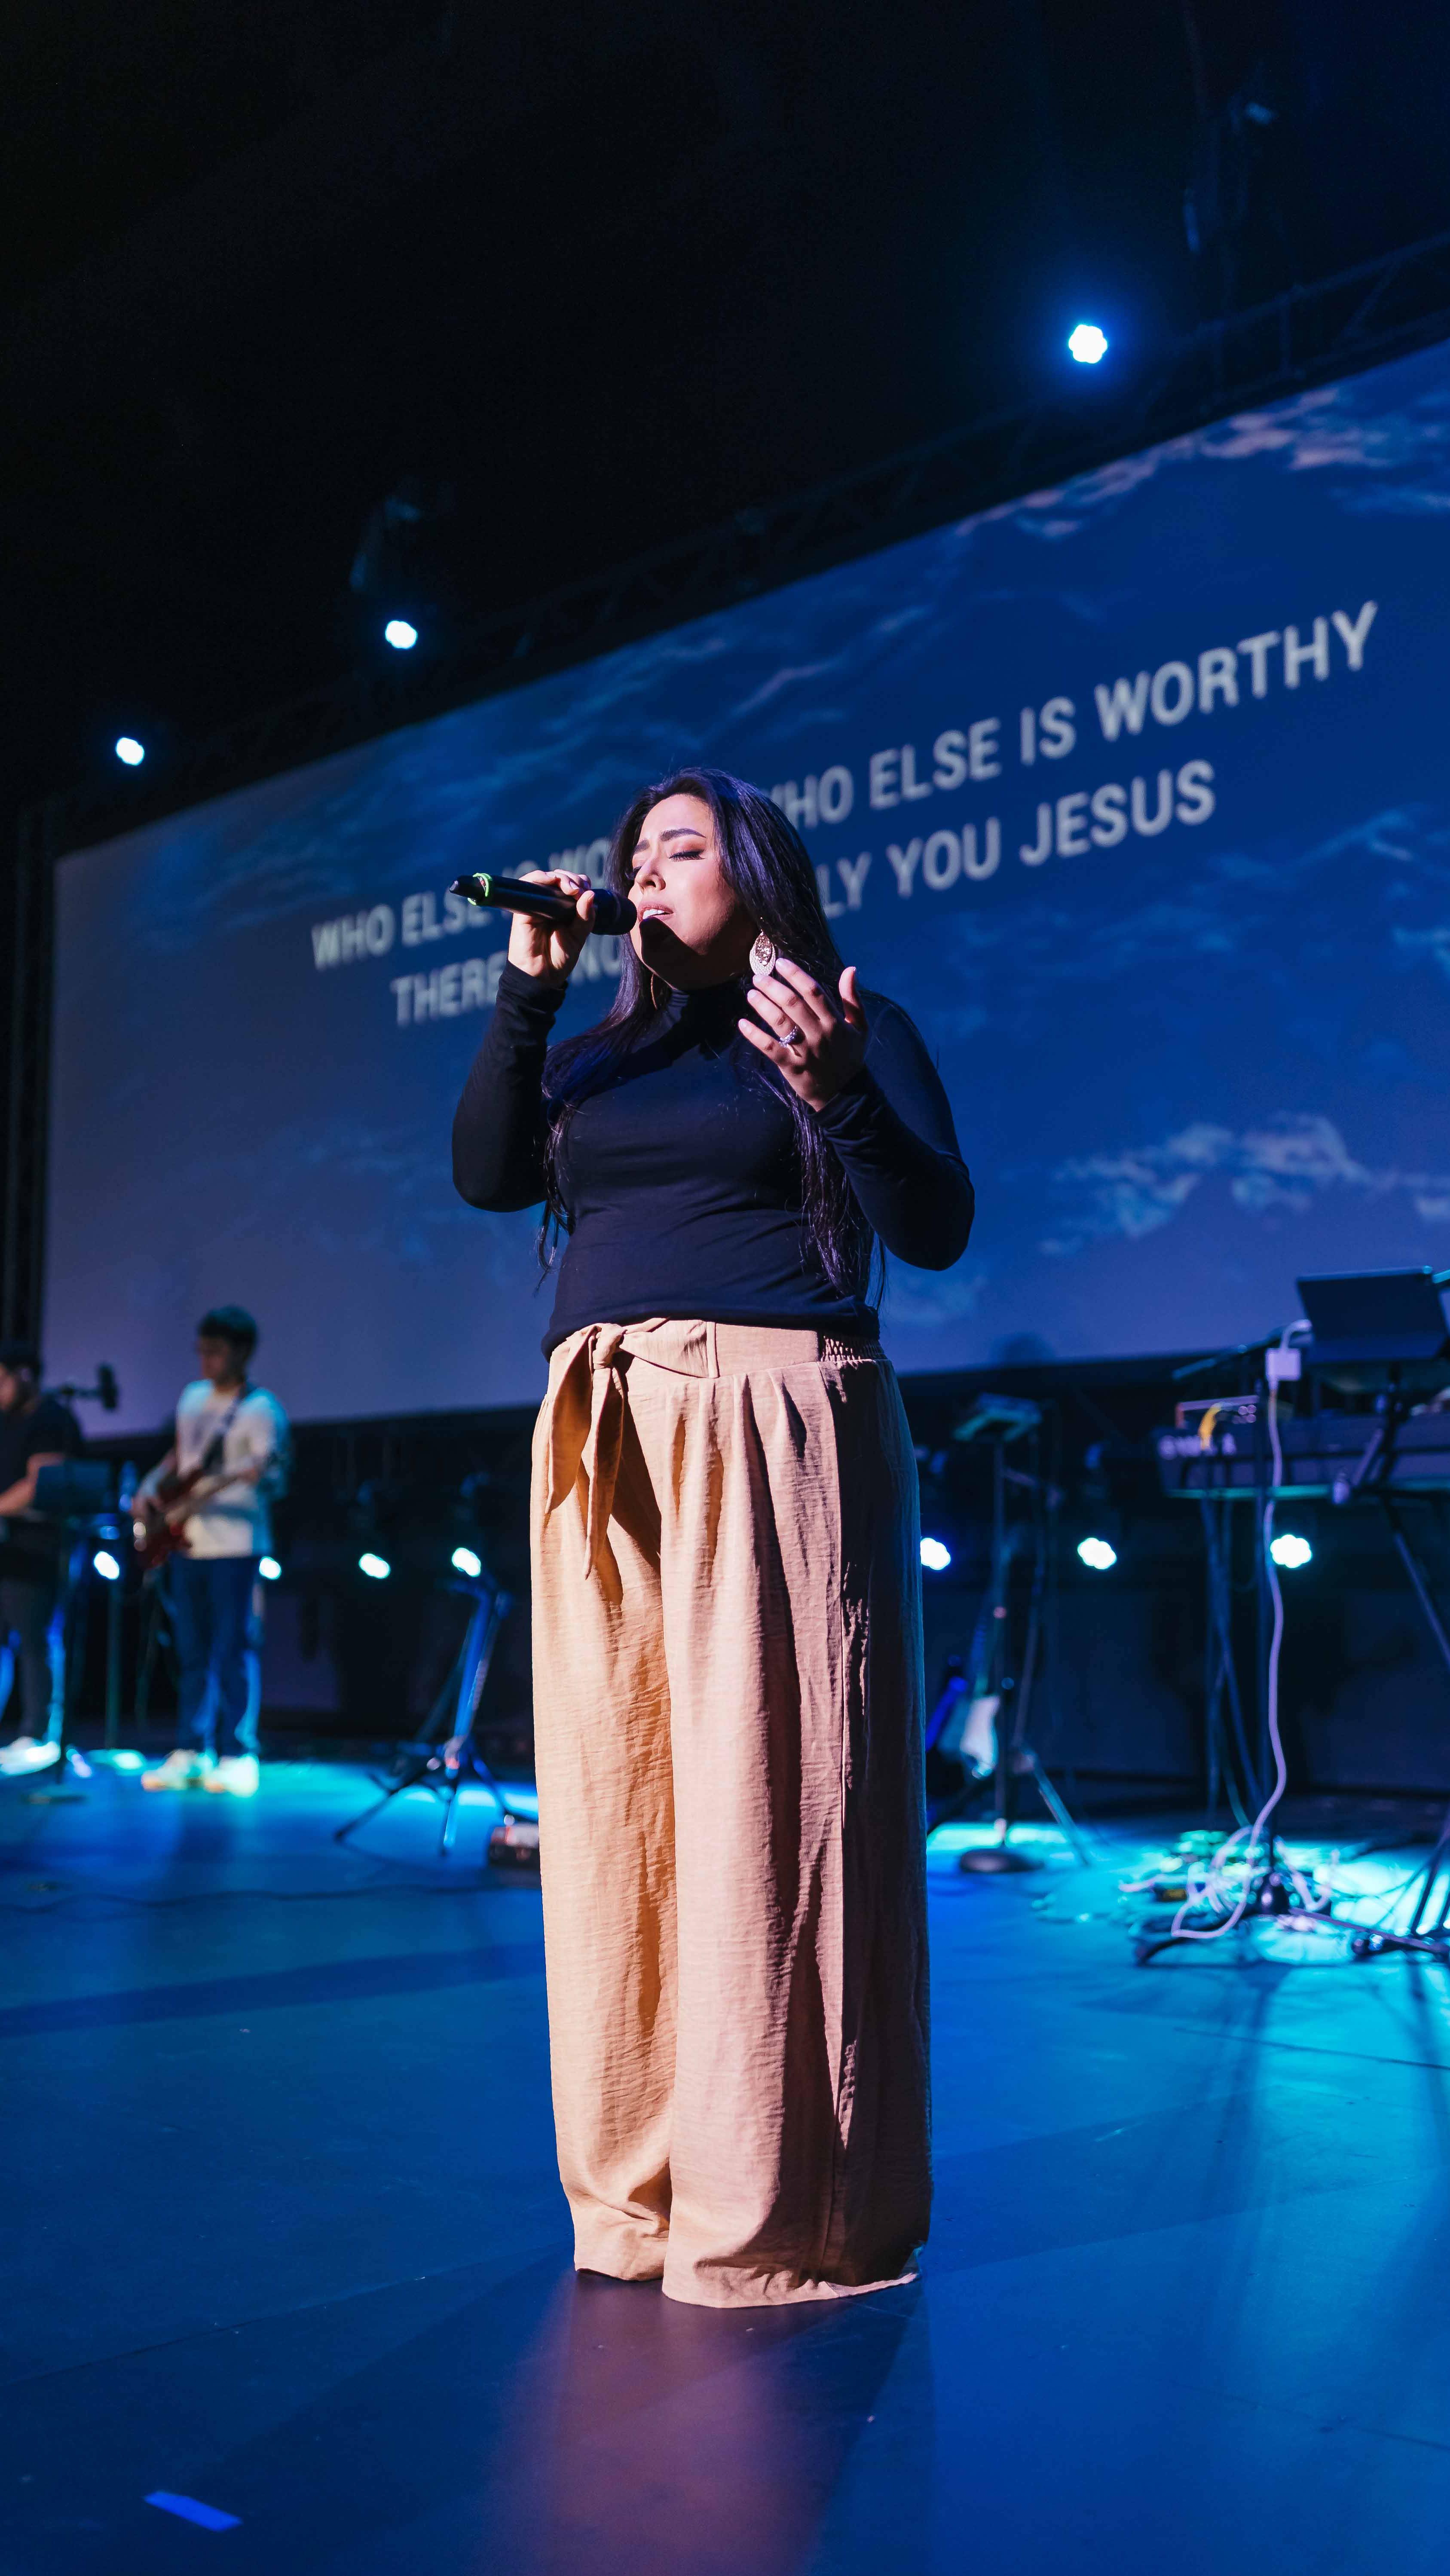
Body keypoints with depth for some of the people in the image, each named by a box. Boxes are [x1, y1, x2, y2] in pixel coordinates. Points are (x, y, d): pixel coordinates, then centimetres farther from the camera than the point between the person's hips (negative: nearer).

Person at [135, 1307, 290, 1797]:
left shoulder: (260, 1411, -9)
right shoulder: (193, 1398, 14)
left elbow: (266, 1473, -18)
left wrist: (203, 1496, -32)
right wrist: (150, 1486, 9)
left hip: (235, 1547, -7)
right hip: (187, 1546, 7)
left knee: (231, 1652, -7)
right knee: (192, 1654, 10)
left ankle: (237, 1757, -2)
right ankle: (191, 1753, 16)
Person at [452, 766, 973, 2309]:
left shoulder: (851, 1032, 7)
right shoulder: (604, 1055, 22)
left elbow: (936, 1230, -4)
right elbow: (486, 1173, 9)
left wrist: (838, 1090, -19)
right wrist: (528, 989, 6)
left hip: (769, 1433, -6)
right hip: (605, 1443, 6)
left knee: (758, 1795, -7)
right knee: (618, 1798, 6)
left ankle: (775, 2210, 2)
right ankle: (642, 2185, 16)